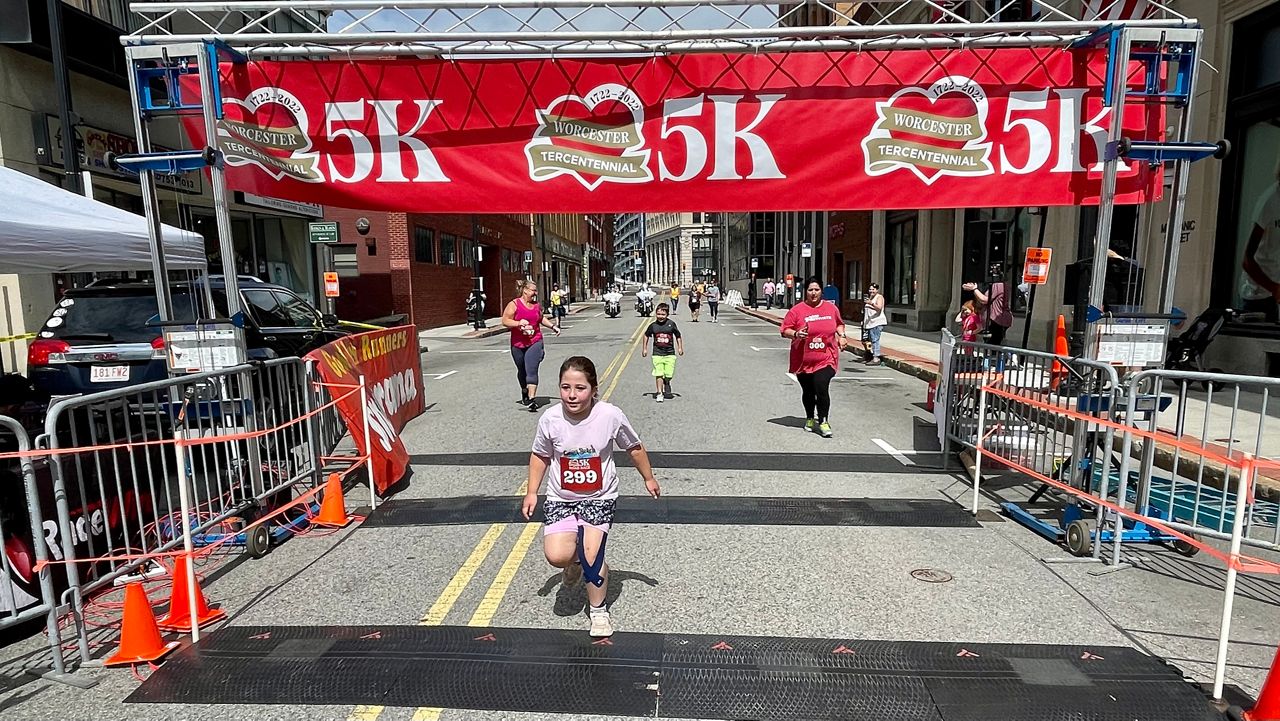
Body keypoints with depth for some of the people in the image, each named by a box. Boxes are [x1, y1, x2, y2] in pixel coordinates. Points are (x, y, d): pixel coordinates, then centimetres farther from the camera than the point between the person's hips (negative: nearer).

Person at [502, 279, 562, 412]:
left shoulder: (537, 305, 9)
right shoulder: (514, 304, -5)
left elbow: (541, 318, 28)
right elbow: (505, 321, -9)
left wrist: (553, 326, 20)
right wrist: (518, 323, -22)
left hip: (535, 342, 1)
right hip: (518, 344, -1)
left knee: (532, 371, -13)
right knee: (522, 371, 17)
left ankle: (532, 399, -19)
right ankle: (525, 393, 41)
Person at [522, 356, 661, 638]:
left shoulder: (610, 416, -18)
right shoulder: (550, 420, -15)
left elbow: (634, 447, 1)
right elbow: (540, 455, 5)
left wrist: (648, 478, 11)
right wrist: (532, 492, 2)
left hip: (599, 497, -1)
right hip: (560, 498, 2)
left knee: (592, 556, -9)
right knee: (557, 556, -13)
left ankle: (598, 610, 20)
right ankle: (576, 559, 26)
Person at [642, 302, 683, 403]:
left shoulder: (671, 324, -4)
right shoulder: (653, 325, -2)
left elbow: (678, 336, 9)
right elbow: (646, 335, 14)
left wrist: (680, 348, 7)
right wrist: (644, 348, 14)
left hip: (670, 353, 0)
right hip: (657, 354, 0)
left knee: (668, 375, 3)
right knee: (659, 374, -7)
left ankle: (666, 388, 34)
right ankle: (659, 393, -2)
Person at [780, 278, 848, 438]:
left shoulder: (831, 308, 6)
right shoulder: (797, 310, -4)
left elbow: (839, 323, 23)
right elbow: (785, 330, -3)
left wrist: (841, 335, 6)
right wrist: (796, 334, -22)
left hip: (825, 359, 0)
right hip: (803, 360, 0)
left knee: (822, 389, -15)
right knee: (808, 392, 14)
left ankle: (823, 422, 0)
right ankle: (810, 418, 37)